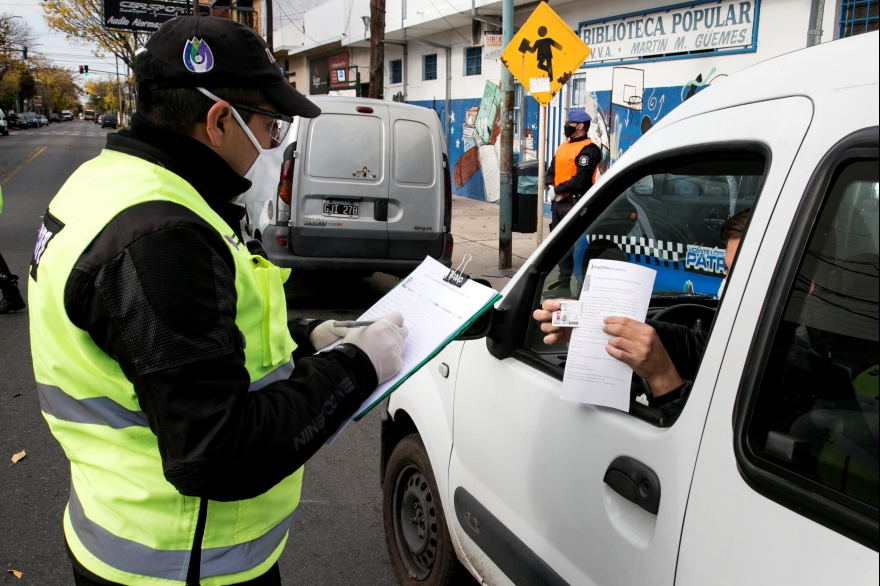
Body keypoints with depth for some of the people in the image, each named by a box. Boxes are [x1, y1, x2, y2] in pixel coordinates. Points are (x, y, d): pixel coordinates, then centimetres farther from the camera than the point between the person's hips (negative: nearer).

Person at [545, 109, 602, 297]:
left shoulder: (588, 149, -10)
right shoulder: (563, 147, 19)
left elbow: (581, 179, -19)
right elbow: (552, 171, 18)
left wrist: (560, 188, -13)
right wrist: (552, 186, -2)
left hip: (575, 202, -9)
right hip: (559, 202, 10)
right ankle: (564, 282, 23)